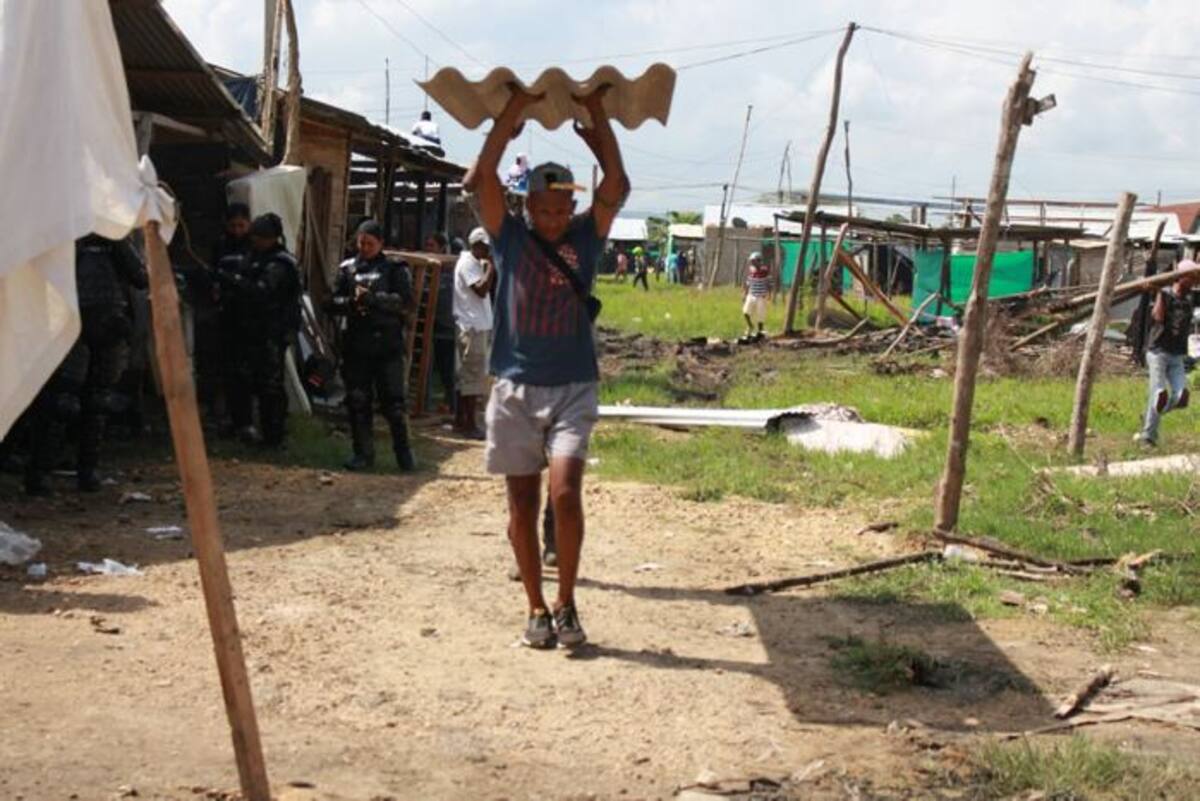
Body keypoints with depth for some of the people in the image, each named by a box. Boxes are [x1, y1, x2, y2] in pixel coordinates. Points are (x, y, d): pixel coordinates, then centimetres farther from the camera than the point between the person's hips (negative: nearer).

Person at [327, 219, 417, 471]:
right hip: (355, 345, 3)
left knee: (393, 402, -1)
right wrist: (352, 302, -14)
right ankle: (363, 453, 15)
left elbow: (407, 303, -9)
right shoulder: (347, 269, 12)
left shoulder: (395, 269, 4)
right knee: (357, 402, 6)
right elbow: (331, 304, 6)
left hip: (387, 345, -3)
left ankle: (403, 452, 10)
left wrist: (372, 299, -16)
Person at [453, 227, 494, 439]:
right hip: (473, 327, -10)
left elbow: (486, 289, 21)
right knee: (475, 375, -8)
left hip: (479, 326, 10)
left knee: (466, 375, 14)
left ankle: (460, 421, 20)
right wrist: (491, 267, -16)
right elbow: (482, 289, -22)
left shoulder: (476, 263, 17)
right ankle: (470, 424, -5)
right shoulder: (467, 263, -12)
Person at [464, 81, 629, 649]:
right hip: (515, 388, 1)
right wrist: (510, 116, -8)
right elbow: (480, 180, -8)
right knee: (522, 502, 5)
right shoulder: (510, 239, 4)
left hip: (572, 389, -1)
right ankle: (536, 608, 17)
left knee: (565, 492, -16)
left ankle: (566, 604, -1)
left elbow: (617, 186, -6)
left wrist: (599, 119, -6)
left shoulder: (585, 238, 6)